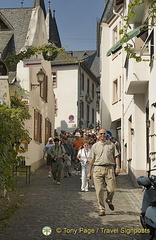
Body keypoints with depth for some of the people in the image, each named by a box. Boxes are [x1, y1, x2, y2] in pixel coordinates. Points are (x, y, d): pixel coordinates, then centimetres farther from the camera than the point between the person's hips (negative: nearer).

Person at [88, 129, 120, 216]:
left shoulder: (111, 145, 13)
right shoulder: (95, 146, 13)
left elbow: (116, 156, 11)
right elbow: (92, 159, 15)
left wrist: (118, 166, -4)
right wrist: (90, 171, 14)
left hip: (109, 168, 0)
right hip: (98, 168, 0)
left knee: (112, 189, -5)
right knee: (99, 190, -3)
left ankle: (109, 201, 27)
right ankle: (102, 209, 6)